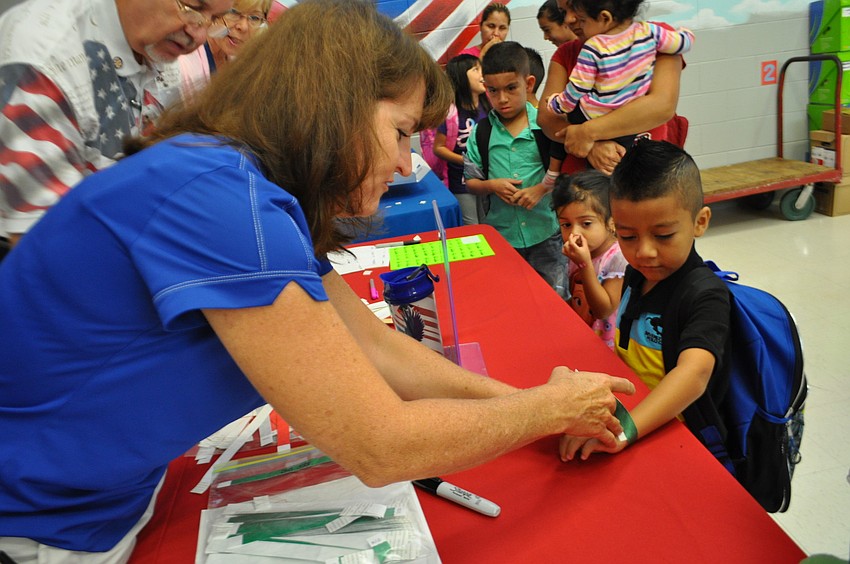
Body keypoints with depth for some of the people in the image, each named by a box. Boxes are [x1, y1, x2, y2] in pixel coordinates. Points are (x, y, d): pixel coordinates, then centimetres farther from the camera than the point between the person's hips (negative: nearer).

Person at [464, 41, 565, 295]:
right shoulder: (480, 133, 0)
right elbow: (470, 182, 6)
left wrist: (542, 188, -15)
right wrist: (492, 185, -13)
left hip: (545, 231, -1)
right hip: (501, 233, 2)